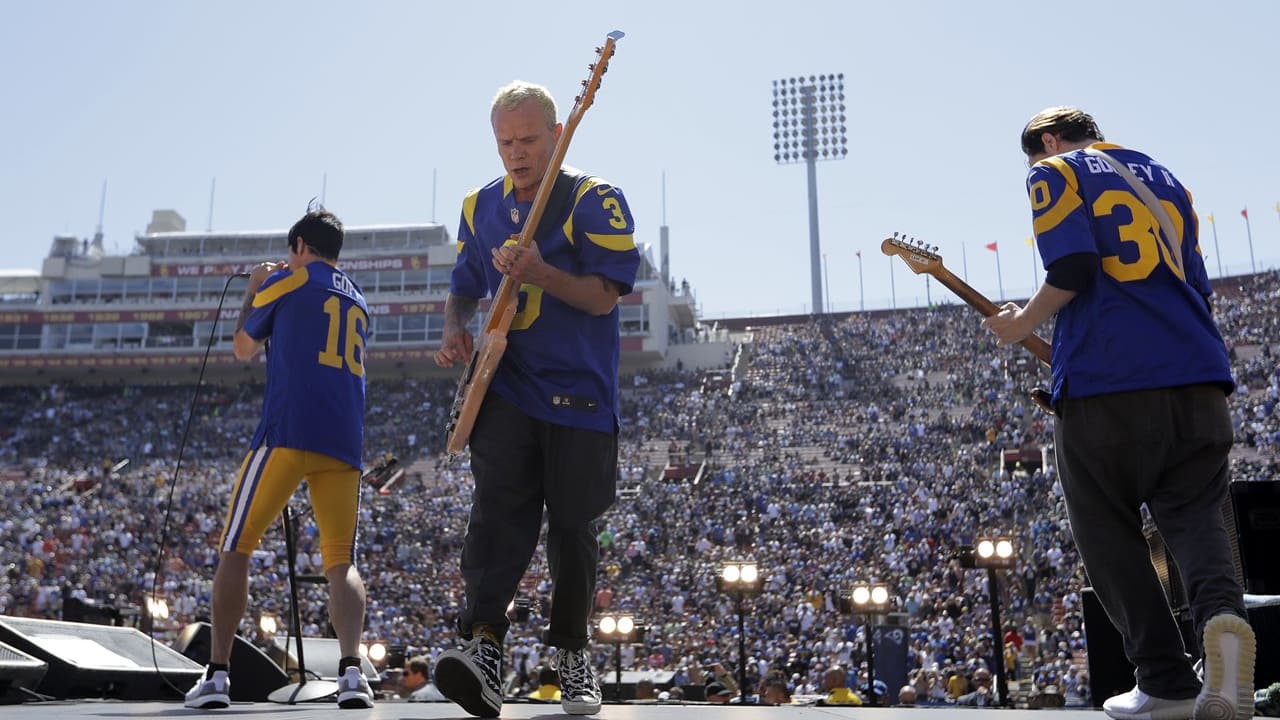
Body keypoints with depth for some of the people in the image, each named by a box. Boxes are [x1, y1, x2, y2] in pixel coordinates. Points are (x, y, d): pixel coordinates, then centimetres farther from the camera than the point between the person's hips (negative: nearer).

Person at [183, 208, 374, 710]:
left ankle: (217, 674, 1)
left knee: (235, 549, 5)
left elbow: (244, 349, 19)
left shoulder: (287, 280, 8)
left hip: (287, 433, -5)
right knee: (341, 562, 4)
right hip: (344, 443, 5)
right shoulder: (358, 301, 25)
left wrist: (253, 292, 35)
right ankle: (352, 672, -16)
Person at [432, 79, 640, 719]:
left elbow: (604, 296, -12)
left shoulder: (595, 201, -4)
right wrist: (455, 329, 2)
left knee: (573, 529, 4)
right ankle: (483, 647, -24)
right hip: (505, 385, 3)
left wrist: (540, 273, -27)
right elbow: (464, 287, 23)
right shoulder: (480, 207, 12)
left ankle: (571, 652, 22)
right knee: (497, 513, -15)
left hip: (580, 391, -3)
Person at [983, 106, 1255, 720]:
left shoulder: (1055, 172, 5)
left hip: (1106, 382, -5)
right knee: (1195, 514, 7)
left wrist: (1024, 323, 4)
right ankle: (1221, 613, -24)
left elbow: (1072, 268, -11)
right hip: (1196, 374, 5)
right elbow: (1197, 284, 23)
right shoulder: (1162, 177, 25)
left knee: (1110, 532, 5)